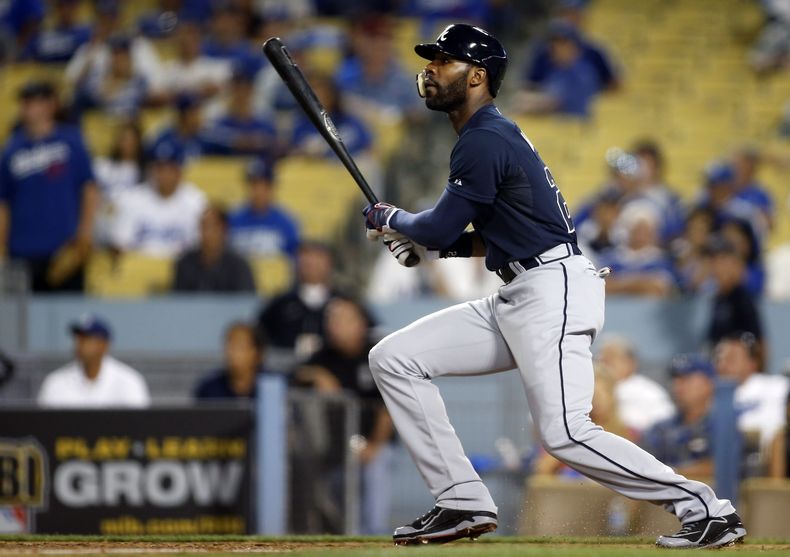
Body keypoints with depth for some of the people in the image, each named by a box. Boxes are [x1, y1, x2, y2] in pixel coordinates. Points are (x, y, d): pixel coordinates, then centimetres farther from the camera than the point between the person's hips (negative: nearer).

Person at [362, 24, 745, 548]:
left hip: (552, 291, -11)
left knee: (566, 433, -21)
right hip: (515, 302, 11)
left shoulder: (485, 140, -12)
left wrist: (389, 219, 9)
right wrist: (414, 238, 13)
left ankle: (704, 507, -12)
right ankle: (463, 504, 4)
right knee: (393, 358, 6)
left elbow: (440, 230, -11)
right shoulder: (494, 136, 20)